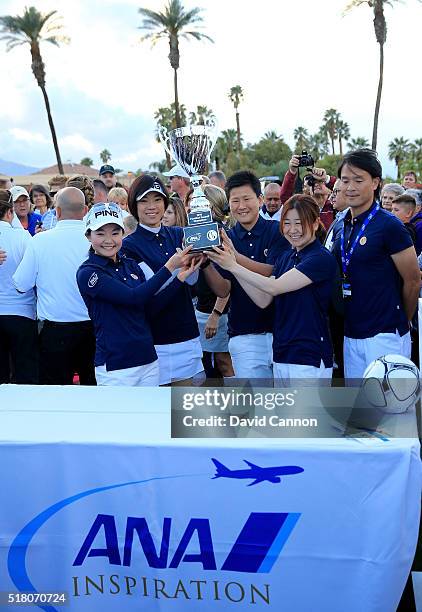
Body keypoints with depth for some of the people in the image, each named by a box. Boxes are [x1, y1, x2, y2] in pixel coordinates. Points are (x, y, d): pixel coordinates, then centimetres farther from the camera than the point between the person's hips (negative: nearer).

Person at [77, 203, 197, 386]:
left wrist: (182, 275, -2)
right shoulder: (87, 273, -11)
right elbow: (133, 297, -20)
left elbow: (152, 305, 6)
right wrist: (170, 267, -19)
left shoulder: (131, 265, 9)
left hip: (148, 360, 6)